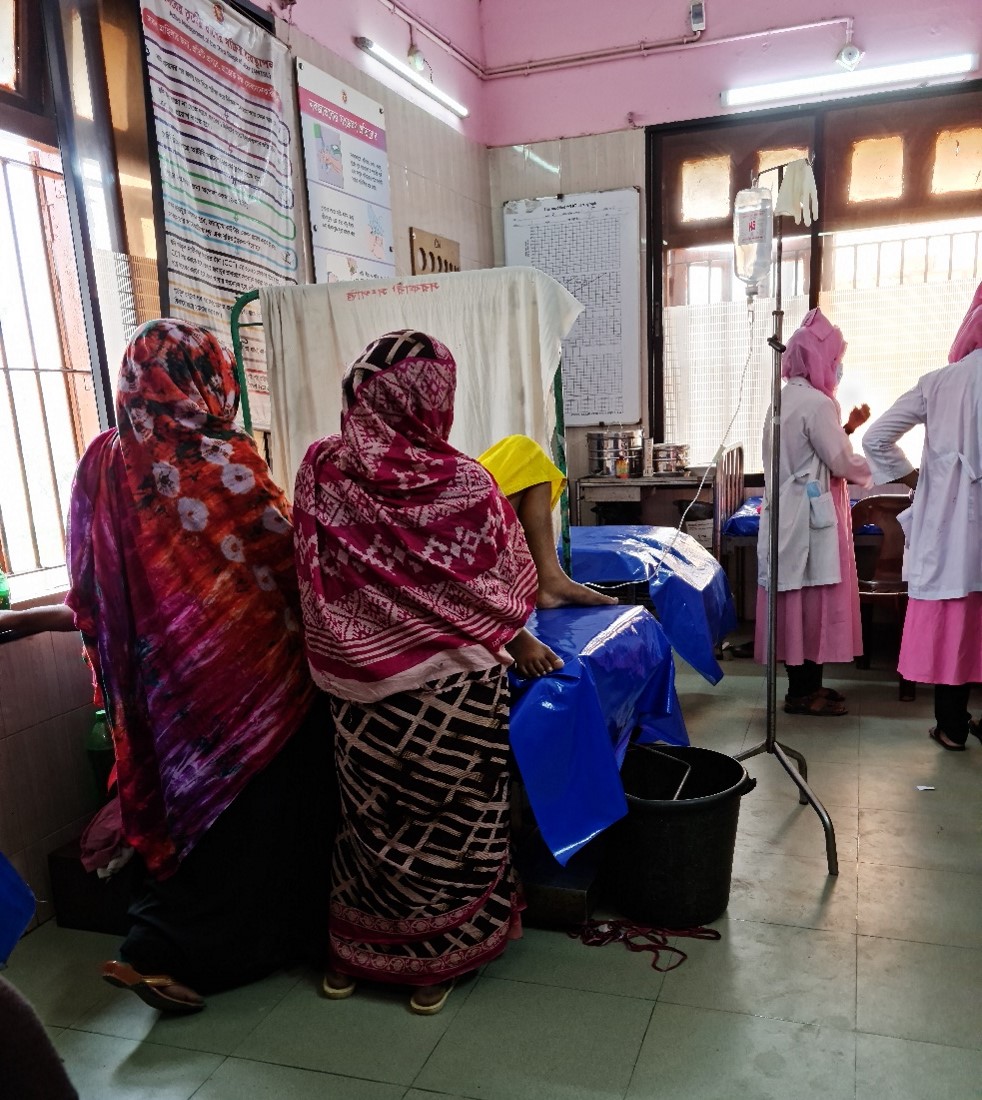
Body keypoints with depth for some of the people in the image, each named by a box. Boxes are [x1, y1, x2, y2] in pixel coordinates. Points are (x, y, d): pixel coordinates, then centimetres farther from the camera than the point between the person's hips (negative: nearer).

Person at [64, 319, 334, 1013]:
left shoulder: (104, 463, -1)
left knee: (202, 797, 22)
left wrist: (134, 651, 18)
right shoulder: (226, 461, -18)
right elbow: (285, 562, -12)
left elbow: (91, 583, 6)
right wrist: (306, 627, 7)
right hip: (241, 670, -7)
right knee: (247, 807, 11)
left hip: (158, 675, 7)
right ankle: (160, 953, 13)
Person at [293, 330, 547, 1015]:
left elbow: (313, 577, 2)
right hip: (450, 688, -3)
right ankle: (435, 965, 31)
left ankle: (351, 957, 38)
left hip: (358, 684, 3)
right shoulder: (465, 485, -17)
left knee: (370, 815, 22)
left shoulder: (320, 471, -10)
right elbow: (504, 589, -6)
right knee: (449, 820, 16)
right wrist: (521, 642, 13)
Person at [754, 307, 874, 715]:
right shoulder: (816, 403, -16)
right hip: (811, 517, -9)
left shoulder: (785, 398, 14)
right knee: (813, 602, -2)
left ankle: (803, 684, 21)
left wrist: (847, 428, 15)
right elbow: (841, 463, -13)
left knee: (797, 602, 12)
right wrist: (872, 469, 6)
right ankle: (803, 692, 6)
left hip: (789, 513, 10)